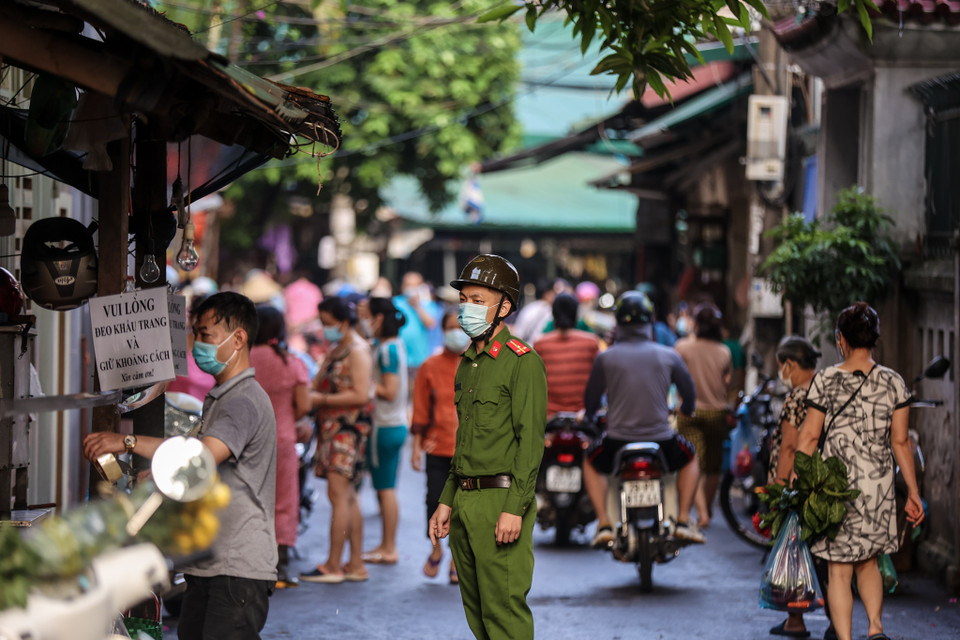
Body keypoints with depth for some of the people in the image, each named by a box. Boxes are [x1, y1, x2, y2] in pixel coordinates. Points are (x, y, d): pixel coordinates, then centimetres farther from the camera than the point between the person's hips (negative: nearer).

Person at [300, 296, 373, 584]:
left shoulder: (358, 351, -10)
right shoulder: (335, 350, 20)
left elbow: (360, 395, -18)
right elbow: (323, 386, 22)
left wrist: (321, 399, -16)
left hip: (349, 427, -10)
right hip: (332, 428, 10)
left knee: (338, 493, -12)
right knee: (348, 496, 9)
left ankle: (333, 565, -11)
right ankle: (356, 565, 12)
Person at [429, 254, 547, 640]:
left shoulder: (522, 361, -9)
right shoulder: (468, 362, 17)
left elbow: (531, 439, -15)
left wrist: (515, 508, -21)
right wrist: (447, 501, 18)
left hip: (501, 501, -9)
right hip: (465, 501, 9)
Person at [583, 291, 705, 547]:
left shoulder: (605, 358, -4)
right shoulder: (669, 356, -1)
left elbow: (591, 398, 5)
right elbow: (688, 391, 12)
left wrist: (590, 415, 30)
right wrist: (685, 410, 35)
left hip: (618, 439, 0)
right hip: (661, 438, 0)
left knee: (591, 463, 30)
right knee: (689, 456, 31)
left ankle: (604, 524, 13)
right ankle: (683, 521, 18)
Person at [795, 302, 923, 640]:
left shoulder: (826, 381, -7)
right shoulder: (892, 382, -1)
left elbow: (809, 437, -5)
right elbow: (901, 442, 2)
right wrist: (913, 492, 8)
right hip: (878, 486, 3)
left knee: (839, 570, 4)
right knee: (868, 563, 20)